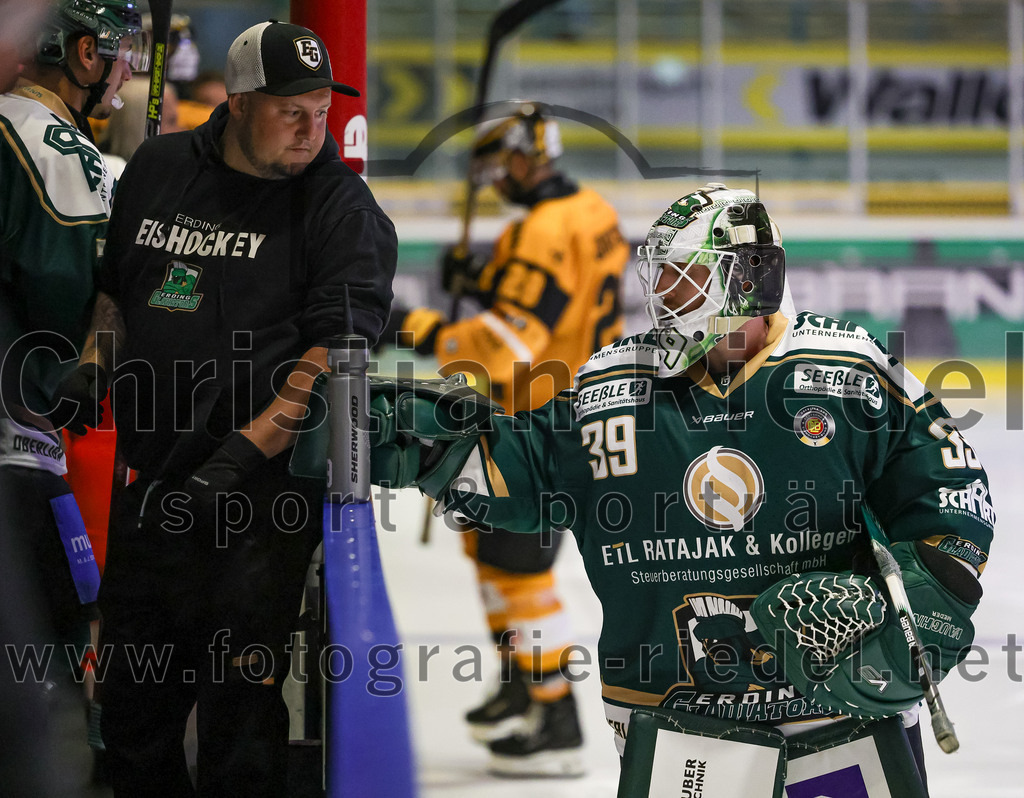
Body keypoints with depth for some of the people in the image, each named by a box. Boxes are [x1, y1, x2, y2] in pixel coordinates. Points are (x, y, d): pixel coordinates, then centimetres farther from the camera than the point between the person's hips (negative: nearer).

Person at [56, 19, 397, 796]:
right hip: (151, 485, 5)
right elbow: (115, 293, 24)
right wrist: (85, 385, 10)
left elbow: (339, 353, -14)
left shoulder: (342, 204, -5)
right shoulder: (158, 170, 10)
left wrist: (249, 449, -22)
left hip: (260, 499, -5)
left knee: (238, 715, -9)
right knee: (132, 706, 14)